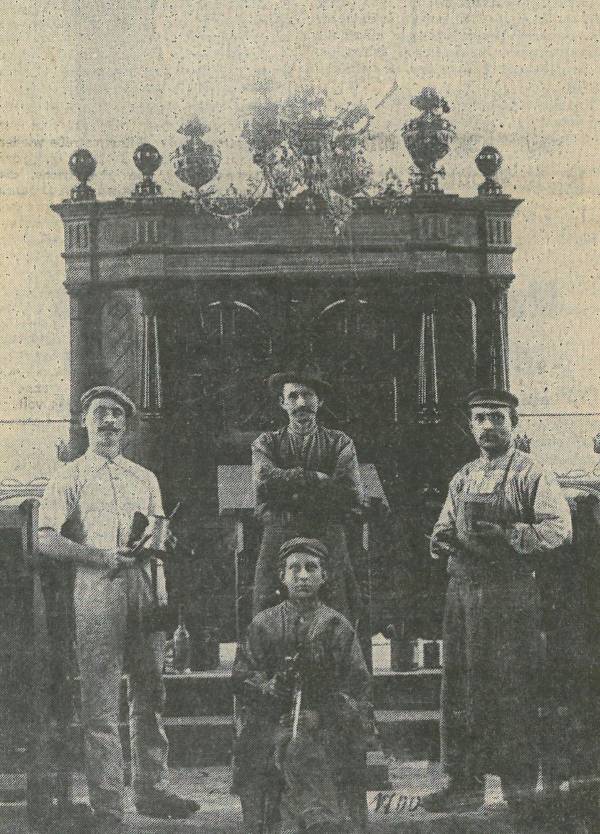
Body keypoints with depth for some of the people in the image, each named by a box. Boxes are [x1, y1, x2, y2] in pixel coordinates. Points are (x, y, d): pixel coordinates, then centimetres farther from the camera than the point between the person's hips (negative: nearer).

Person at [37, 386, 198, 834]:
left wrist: (162, 600, 7)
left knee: (150, 694, 7)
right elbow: (47, 540, -5)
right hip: (96, 588, -5)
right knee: (101, 701, -6)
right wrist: (100, 555, -17)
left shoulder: (145, 479, 19)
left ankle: (152, 788, 17)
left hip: (144, 587, 5)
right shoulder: (69, 477, 6)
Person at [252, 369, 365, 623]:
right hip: (278, 543, 0)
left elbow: (354, 496, -2)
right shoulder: (267, 443, 14)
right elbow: (264, 481, -8)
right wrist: (315, 478, -8)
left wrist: (298, 496, -5)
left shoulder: (339, 443, 13)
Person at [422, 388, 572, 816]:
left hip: (512, 596, -6)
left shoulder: (532, 475, -2)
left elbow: (559, 528, -11)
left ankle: (520, 781, 6)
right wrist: (442, 540, -2)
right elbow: (445, 528, 22)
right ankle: (465, 783, 10)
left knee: (513, 687, -3)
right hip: (463, 588, 6)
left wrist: (508, 535, -24)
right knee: (461, 687, 5)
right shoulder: (463, 479, 17)